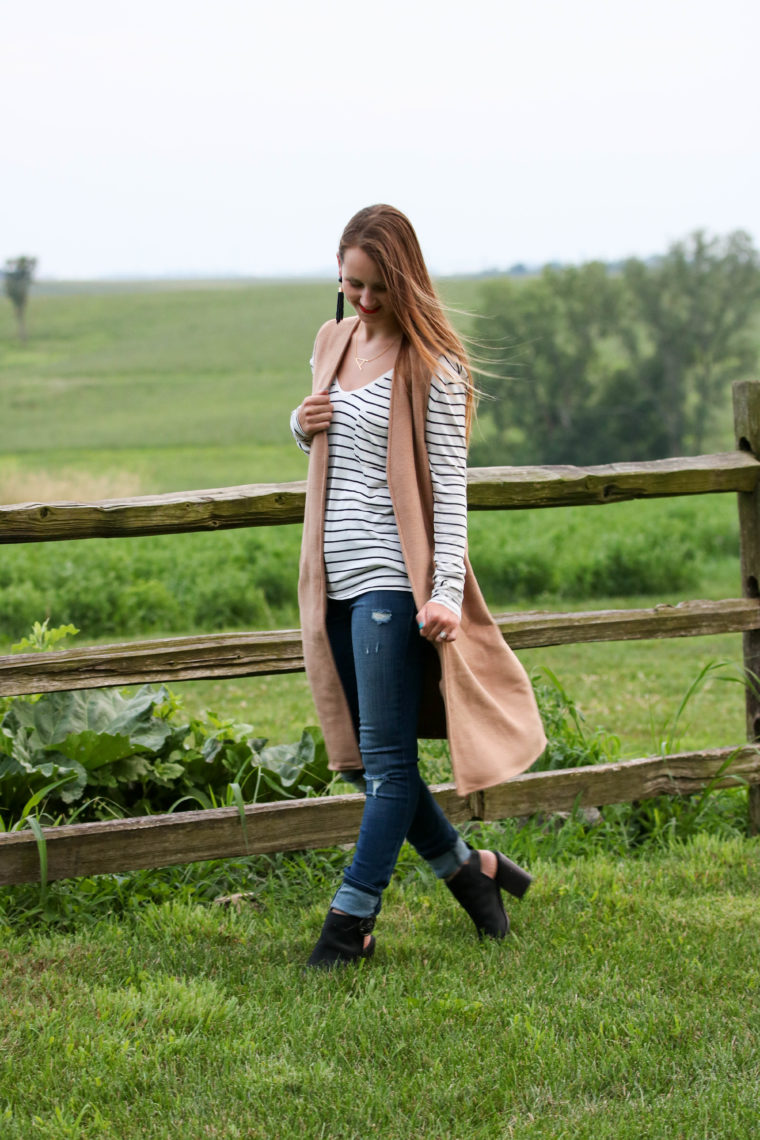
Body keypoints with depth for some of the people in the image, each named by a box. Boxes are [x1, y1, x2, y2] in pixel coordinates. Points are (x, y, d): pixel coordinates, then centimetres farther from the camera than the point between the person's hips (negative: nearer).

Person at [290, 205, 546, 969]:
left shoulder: (432, 366, -8)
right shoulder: (332, 342, 13)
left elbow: (450, 485, -11)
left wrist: (446, 592, -20)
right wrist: (301, 425, 3)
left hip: (393, 578, -8)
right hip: (335, 576, 8)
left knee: (385, 756, -3)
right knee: (356, 757, 11)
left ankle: (352, 918, 2)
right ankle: (469, 869, 24)